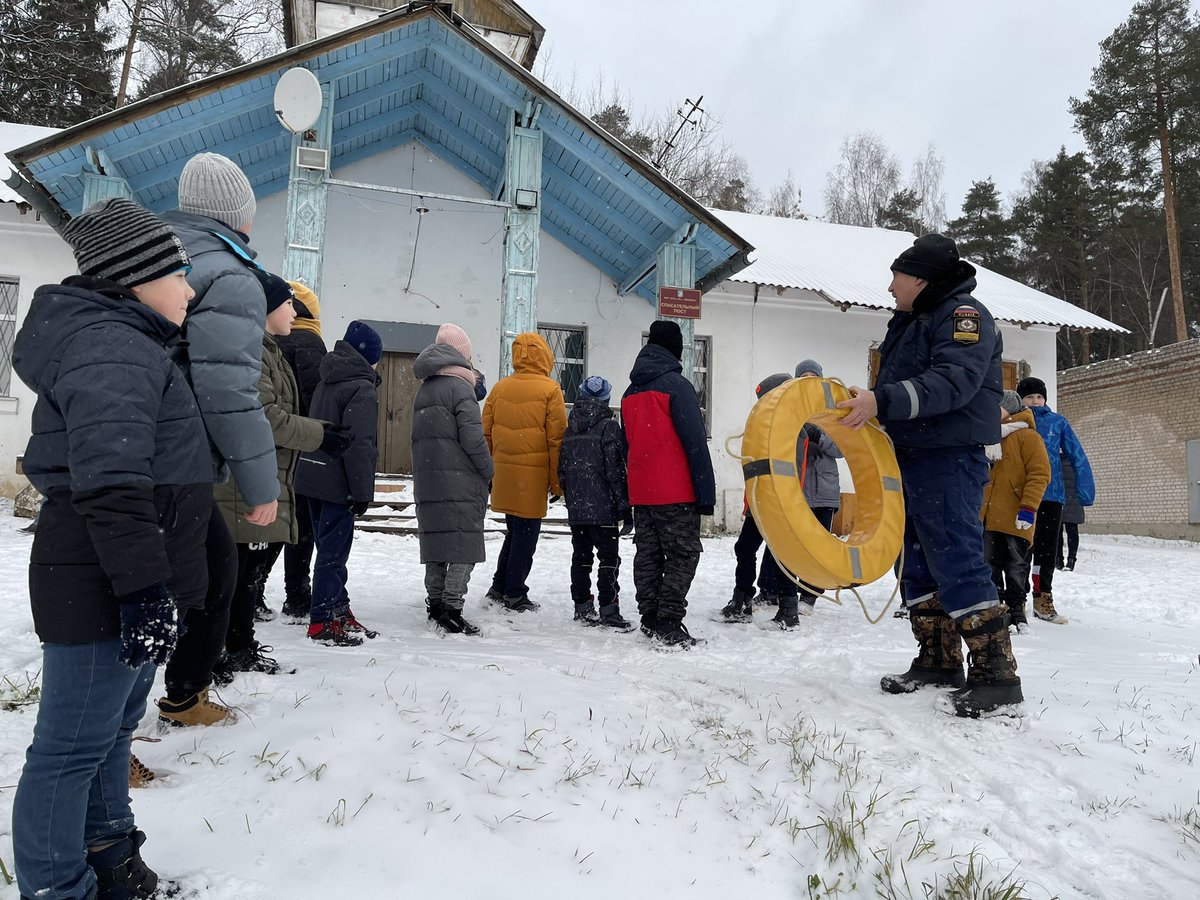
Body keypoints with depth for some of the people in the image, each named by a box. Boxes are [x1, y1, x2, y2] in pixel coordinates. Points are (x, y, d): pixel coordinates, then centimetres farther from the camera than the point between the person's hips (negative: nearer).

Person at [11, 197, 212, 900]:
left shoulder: (133, 345, 18)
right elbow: (111, 485, -28)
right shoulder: (114, 349, -17)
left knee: (114, 724, 23)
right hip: (104, 589, -11)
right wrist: (142, 590, -29)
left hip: (133, 581, 11)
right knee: (74, 745, 3)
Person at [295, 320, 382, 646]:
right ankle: (324, 622, 5)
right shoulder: (363, 389, -14)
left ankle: (338, 611, 27)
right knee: (333, 552, -1)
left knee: (330, 548, 16)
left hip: (313, 478, 9)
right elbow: (361, 444, -20)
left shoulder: (326, 382, 14)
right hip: (339, 484, -9)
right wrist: (362, 491, -18)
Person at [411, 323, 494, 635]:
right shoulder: (459, 386, -8)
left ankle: (435, 604, 18)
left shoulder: (423, 390, 17)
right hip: (460, 481, -8)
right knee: (465, 544, -4)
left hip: (427, 481, 8)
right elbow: (472, 436, -14)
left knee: (436, 539, 13)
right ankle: (452, 608, -6)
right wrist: (488, 470, -4)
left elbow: (418, 436, 19)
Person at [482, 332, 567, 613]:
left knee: (514, 531, 19)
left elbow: (486, 433, 10)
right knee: (526, 534, 4)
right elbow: (556, 439, -9)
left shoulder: (500, 388, 7)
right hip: (532, 476, -5)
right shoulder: (550, 390, -7)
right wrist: (557, 482, -3)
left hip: (503, 473, 5)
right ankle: (515, 595, 11)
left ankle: (499, 588, 24)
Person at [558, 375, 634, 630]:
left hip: (576, 508, 6)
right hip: (603, 508, -6)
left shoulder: (570, 429, 10)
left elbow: (562, 470, 13)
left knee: (581, 556, 13)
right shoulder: (608, 426, -8)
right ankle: (608, 610, -1)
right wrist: (625, 508, -9)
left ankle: (582, 607, 19)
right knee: (609, 558, -1)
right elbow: (616, 470, -13)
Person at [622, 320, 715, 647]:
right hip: (676, 494, -7)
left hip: (640, 493, 7)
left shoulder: (630, 392, 14)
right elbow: (695, 443, -13)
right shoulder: (677, 385, -9)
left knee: (647, 555, 11)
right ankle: (669, 623, -4)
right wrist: (706, 493, -12)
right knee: (683, 555, -1)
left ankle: (650, 620, 16)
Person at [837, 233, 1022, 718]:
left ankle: (996, 674, -4)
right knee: (918, 566, 11)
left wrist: (882, 401, -32)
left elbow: (954, 382, -24)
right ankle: (939, 661, 21)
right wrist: (864, 402, 4)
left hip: (950, 460, -10)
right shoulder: (910, 324, 22)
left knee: (957, 564, -12)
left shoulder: (963, 314, -7)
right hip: (911, 459, 10)